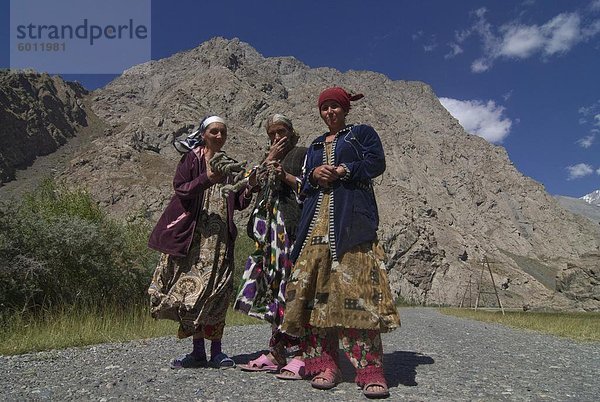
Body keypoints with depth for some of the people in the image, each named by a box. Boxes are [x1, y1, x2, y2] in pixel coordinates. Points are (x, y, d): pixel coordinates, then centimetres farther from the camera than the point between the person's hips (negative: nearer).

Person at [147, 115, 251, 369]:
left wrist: (249, 188, -6)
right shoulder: (192, 158, 5)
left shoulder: (229, 165, 16)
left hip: (220, 236, 3)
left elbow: (237, 203, 14)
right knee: (192, 288, -3)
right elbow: (180, 189, -6)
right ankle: (198, 351, 7)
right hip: (192, 233, -2)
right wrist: (206, 179, -20)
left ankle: (216, 351, 5)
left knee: (217, 291, -2)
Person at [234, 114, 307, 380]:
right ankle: (277, 352, 9)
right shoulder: (268, 158, 26)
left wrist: (286, 176, -11)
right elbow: (252, 184, 10)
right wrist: (269, 159, 4)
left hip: (293, 226, -6)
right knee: (272, 286, 3)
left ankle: (300, 354, -9)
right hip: (270, 231, 6)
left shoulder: (302, 153, 8)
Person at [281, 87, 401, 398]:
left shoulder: (362, 133, 16)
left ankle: (369, 370, -14)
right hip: (317, 218, 5)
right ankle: (325, 365, -2)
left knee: (355, 285, -16)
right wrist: (315, 175, 1)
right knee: (316, 286, -6)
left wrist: (340, 171, -6)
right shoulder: (315, 146, 29)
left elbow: (376, 163, 0)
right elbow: (304, 183, 22)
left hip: (352, 217, -5)